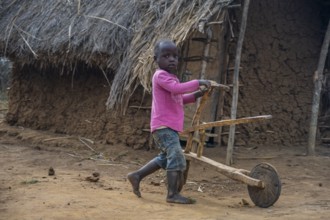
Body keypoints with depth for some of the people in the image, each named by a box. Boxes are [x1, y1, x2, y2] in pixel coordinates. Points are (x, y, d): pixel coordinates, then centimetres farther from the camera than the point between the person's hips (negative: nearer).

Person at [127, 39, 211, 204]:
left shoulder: (171, 77, 19)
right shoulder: (160, 75, -12)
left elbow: (179, 99, 25)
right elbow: (176, 88, -29)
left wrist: (195, 95, 10)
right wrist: (198, 82, -24)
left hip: (169, 126, 10)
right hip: (163, 125, -10)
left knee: (165, 157, 21)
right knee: (176, 156, -15)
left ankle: (137, 175, 28)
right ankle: (173, 194, -12)